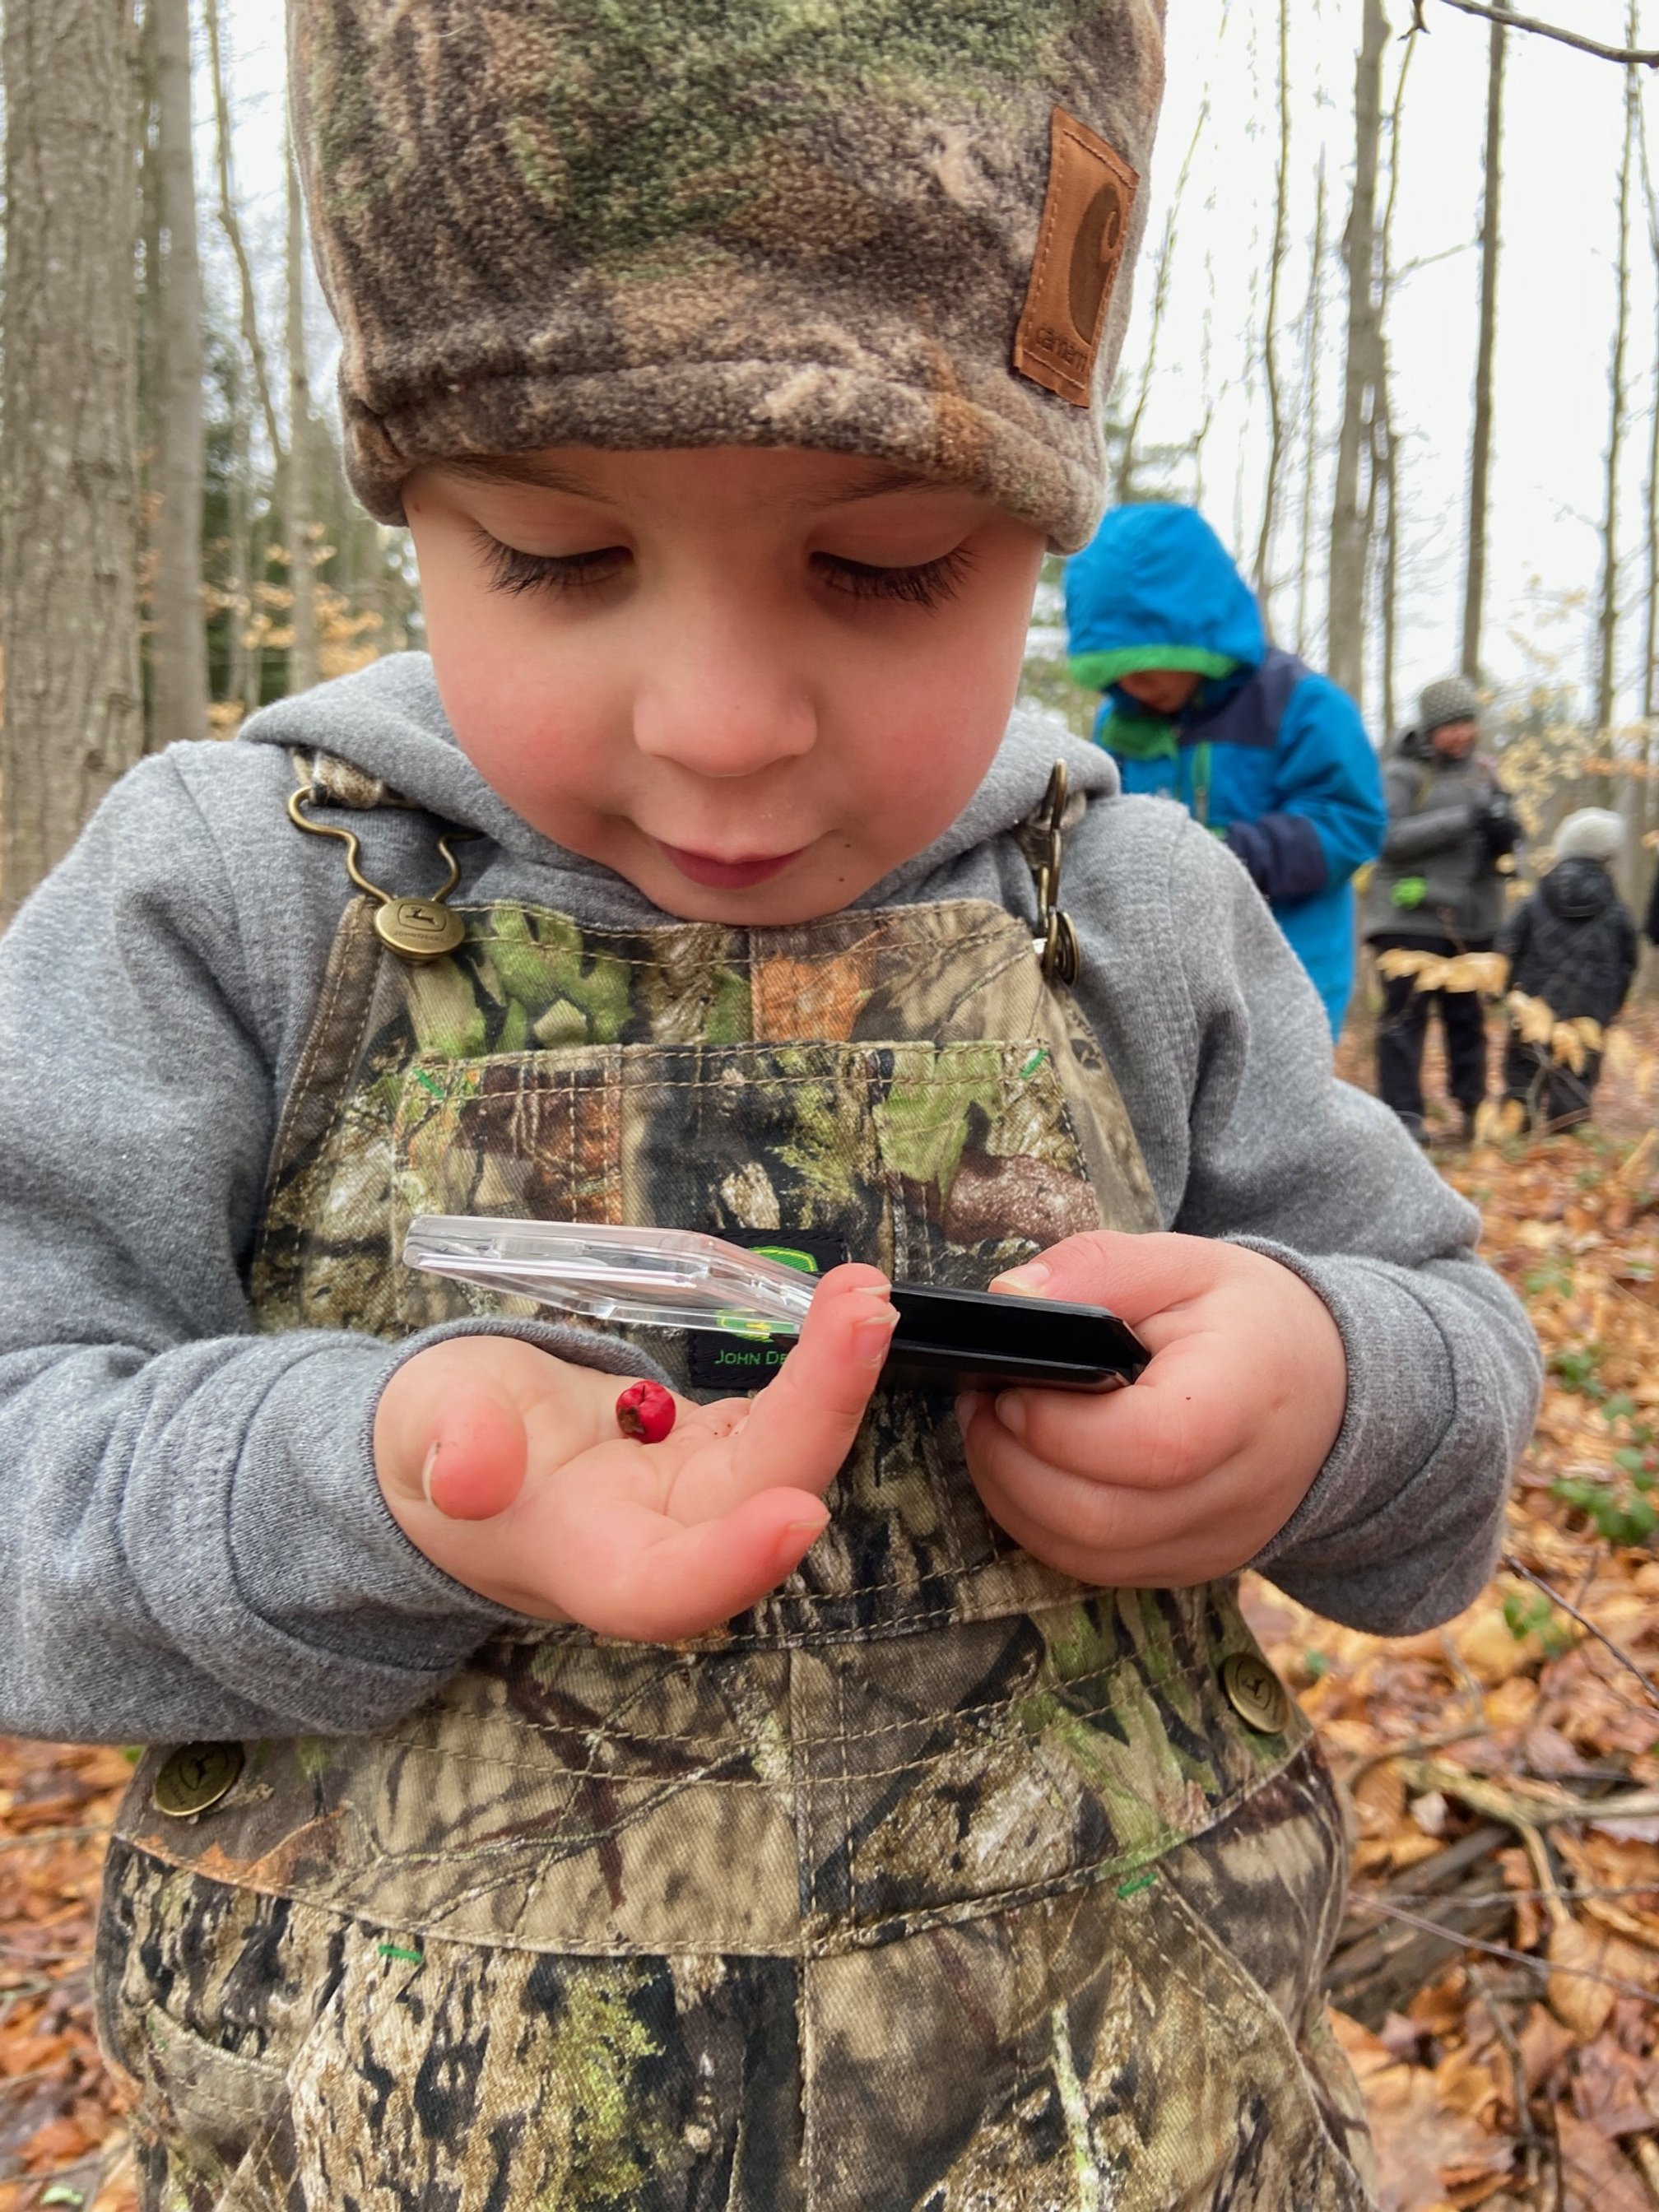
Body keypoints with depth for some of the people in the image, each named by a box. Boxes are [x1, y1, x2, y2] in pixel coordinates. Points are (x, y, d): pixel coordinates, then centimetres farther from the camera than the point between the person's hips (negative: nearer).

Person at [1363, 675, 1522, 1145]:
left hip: (1473, 919, 5)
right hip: (1411, 916, -5)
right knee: (1406, 1016, -6)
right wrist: (1462, 819, -21)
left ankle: (1471, 1107, 19)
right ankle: (1404, 1114, -3)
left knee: (1467, 1016, 10)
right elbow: (1387, 836, -18)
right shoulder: (1402, 775, -6)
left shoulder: (1484, 771, 11)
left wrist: (1503, 836, -8)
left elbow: (1503, 829, 18)